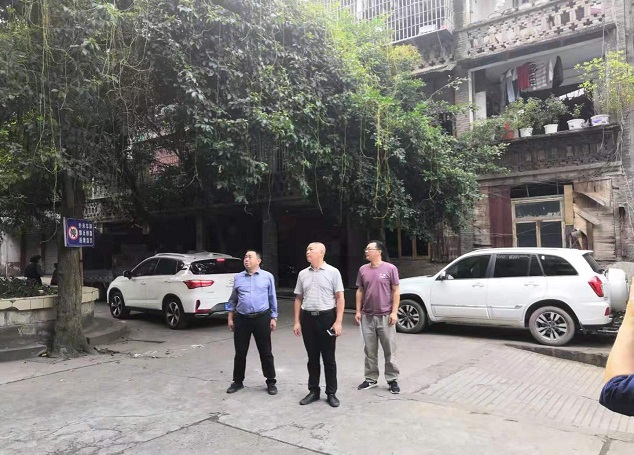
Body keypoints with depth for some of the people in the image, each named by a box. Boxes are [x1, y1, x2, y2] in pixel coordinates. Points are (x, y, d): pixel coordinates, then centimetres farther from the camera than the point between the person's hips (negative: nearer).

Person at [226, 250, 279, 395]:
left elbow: (272, 299, 3)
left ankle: (271, 382, 18)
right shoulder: (238, 277, 7)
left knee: (266, 352, 5)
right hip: (241, 319, 2)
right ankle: (238, 381, 26)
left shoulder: (268, 276, 1)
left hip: (262, 318, -2)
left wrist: (273, 318, 0)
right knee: (240, 352, 10)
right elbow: (233, 300, 12)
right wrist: (230, 318, 8)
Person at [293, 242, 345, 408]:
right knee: (312, 358, 11)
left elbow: (340, 298, -5)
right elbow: (298, 299, 12)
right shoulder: (303, 274, 9)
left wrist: (338, 321, -13)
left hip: (327, 317, -3)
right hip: (307, 318, 4)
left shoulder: (333, 272, -3)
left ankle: (331, 393, 16)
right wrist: (297, 322, 5)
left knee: (329, 358, 4)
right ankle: (313, 391, 23)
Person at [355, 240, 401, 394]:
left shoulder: (390, 268, -6)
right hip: (367, 317, 4)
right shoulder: (363, 270, 5)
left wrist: (394, 312, -10)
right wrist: (358, 311, 5)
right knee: (370, 351, 12)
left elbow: (395, 291, -5)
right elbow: (360, 291, 11)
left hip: (385, 316, -4)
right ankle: (371, 379, 23)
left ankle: (392, 380, 15)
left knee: (390, 351, 5)